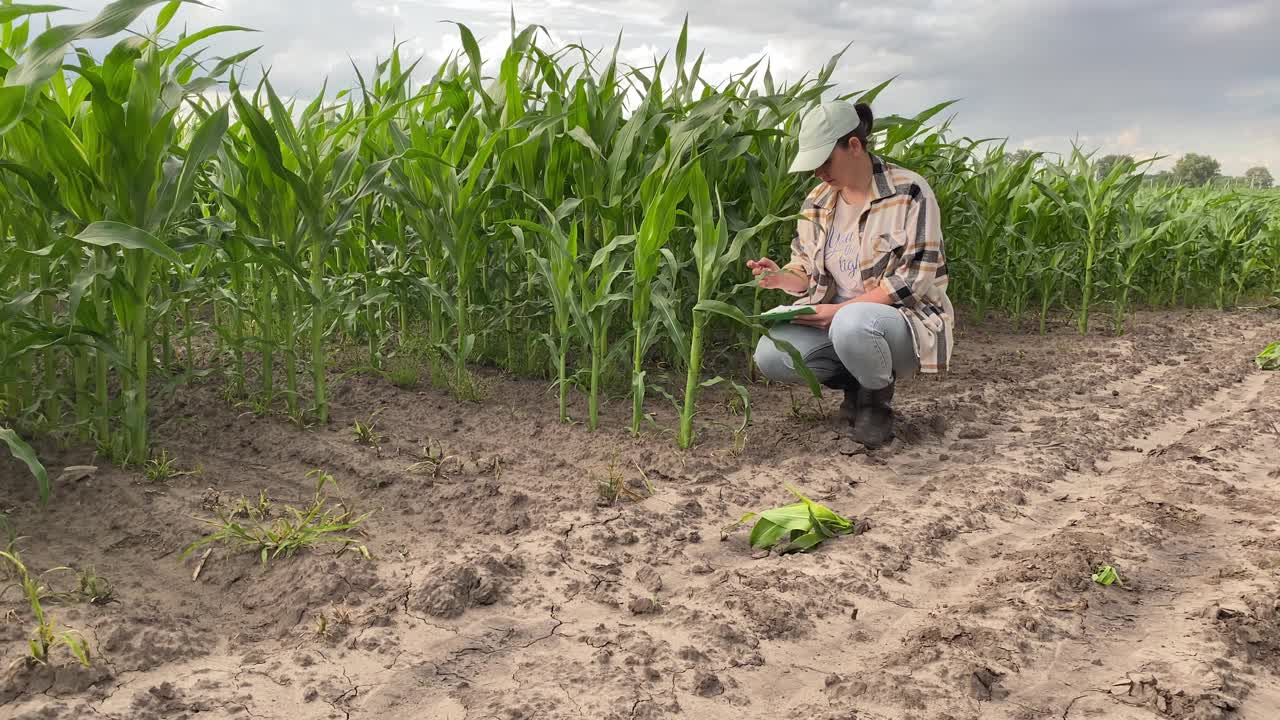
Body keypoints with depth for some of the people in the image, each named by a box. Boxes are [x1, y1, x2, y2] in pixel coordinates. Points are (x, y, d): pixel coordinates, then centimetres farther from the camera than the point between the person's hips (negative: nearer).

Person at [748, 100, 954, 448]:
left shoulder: (909, 192, -12)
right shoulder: (817, 203, 5)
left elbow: (915, 278, -17)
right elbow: (809, 274, 11)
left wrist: (842, 309, -23)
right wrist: (783, 279, -15)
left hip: (907, 319, -5)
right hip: (838, 319, 6)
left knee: (852, 326, -40)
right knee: (770, 355, -21)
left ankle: (877, 398, -6)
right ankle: (857, 383, 6)